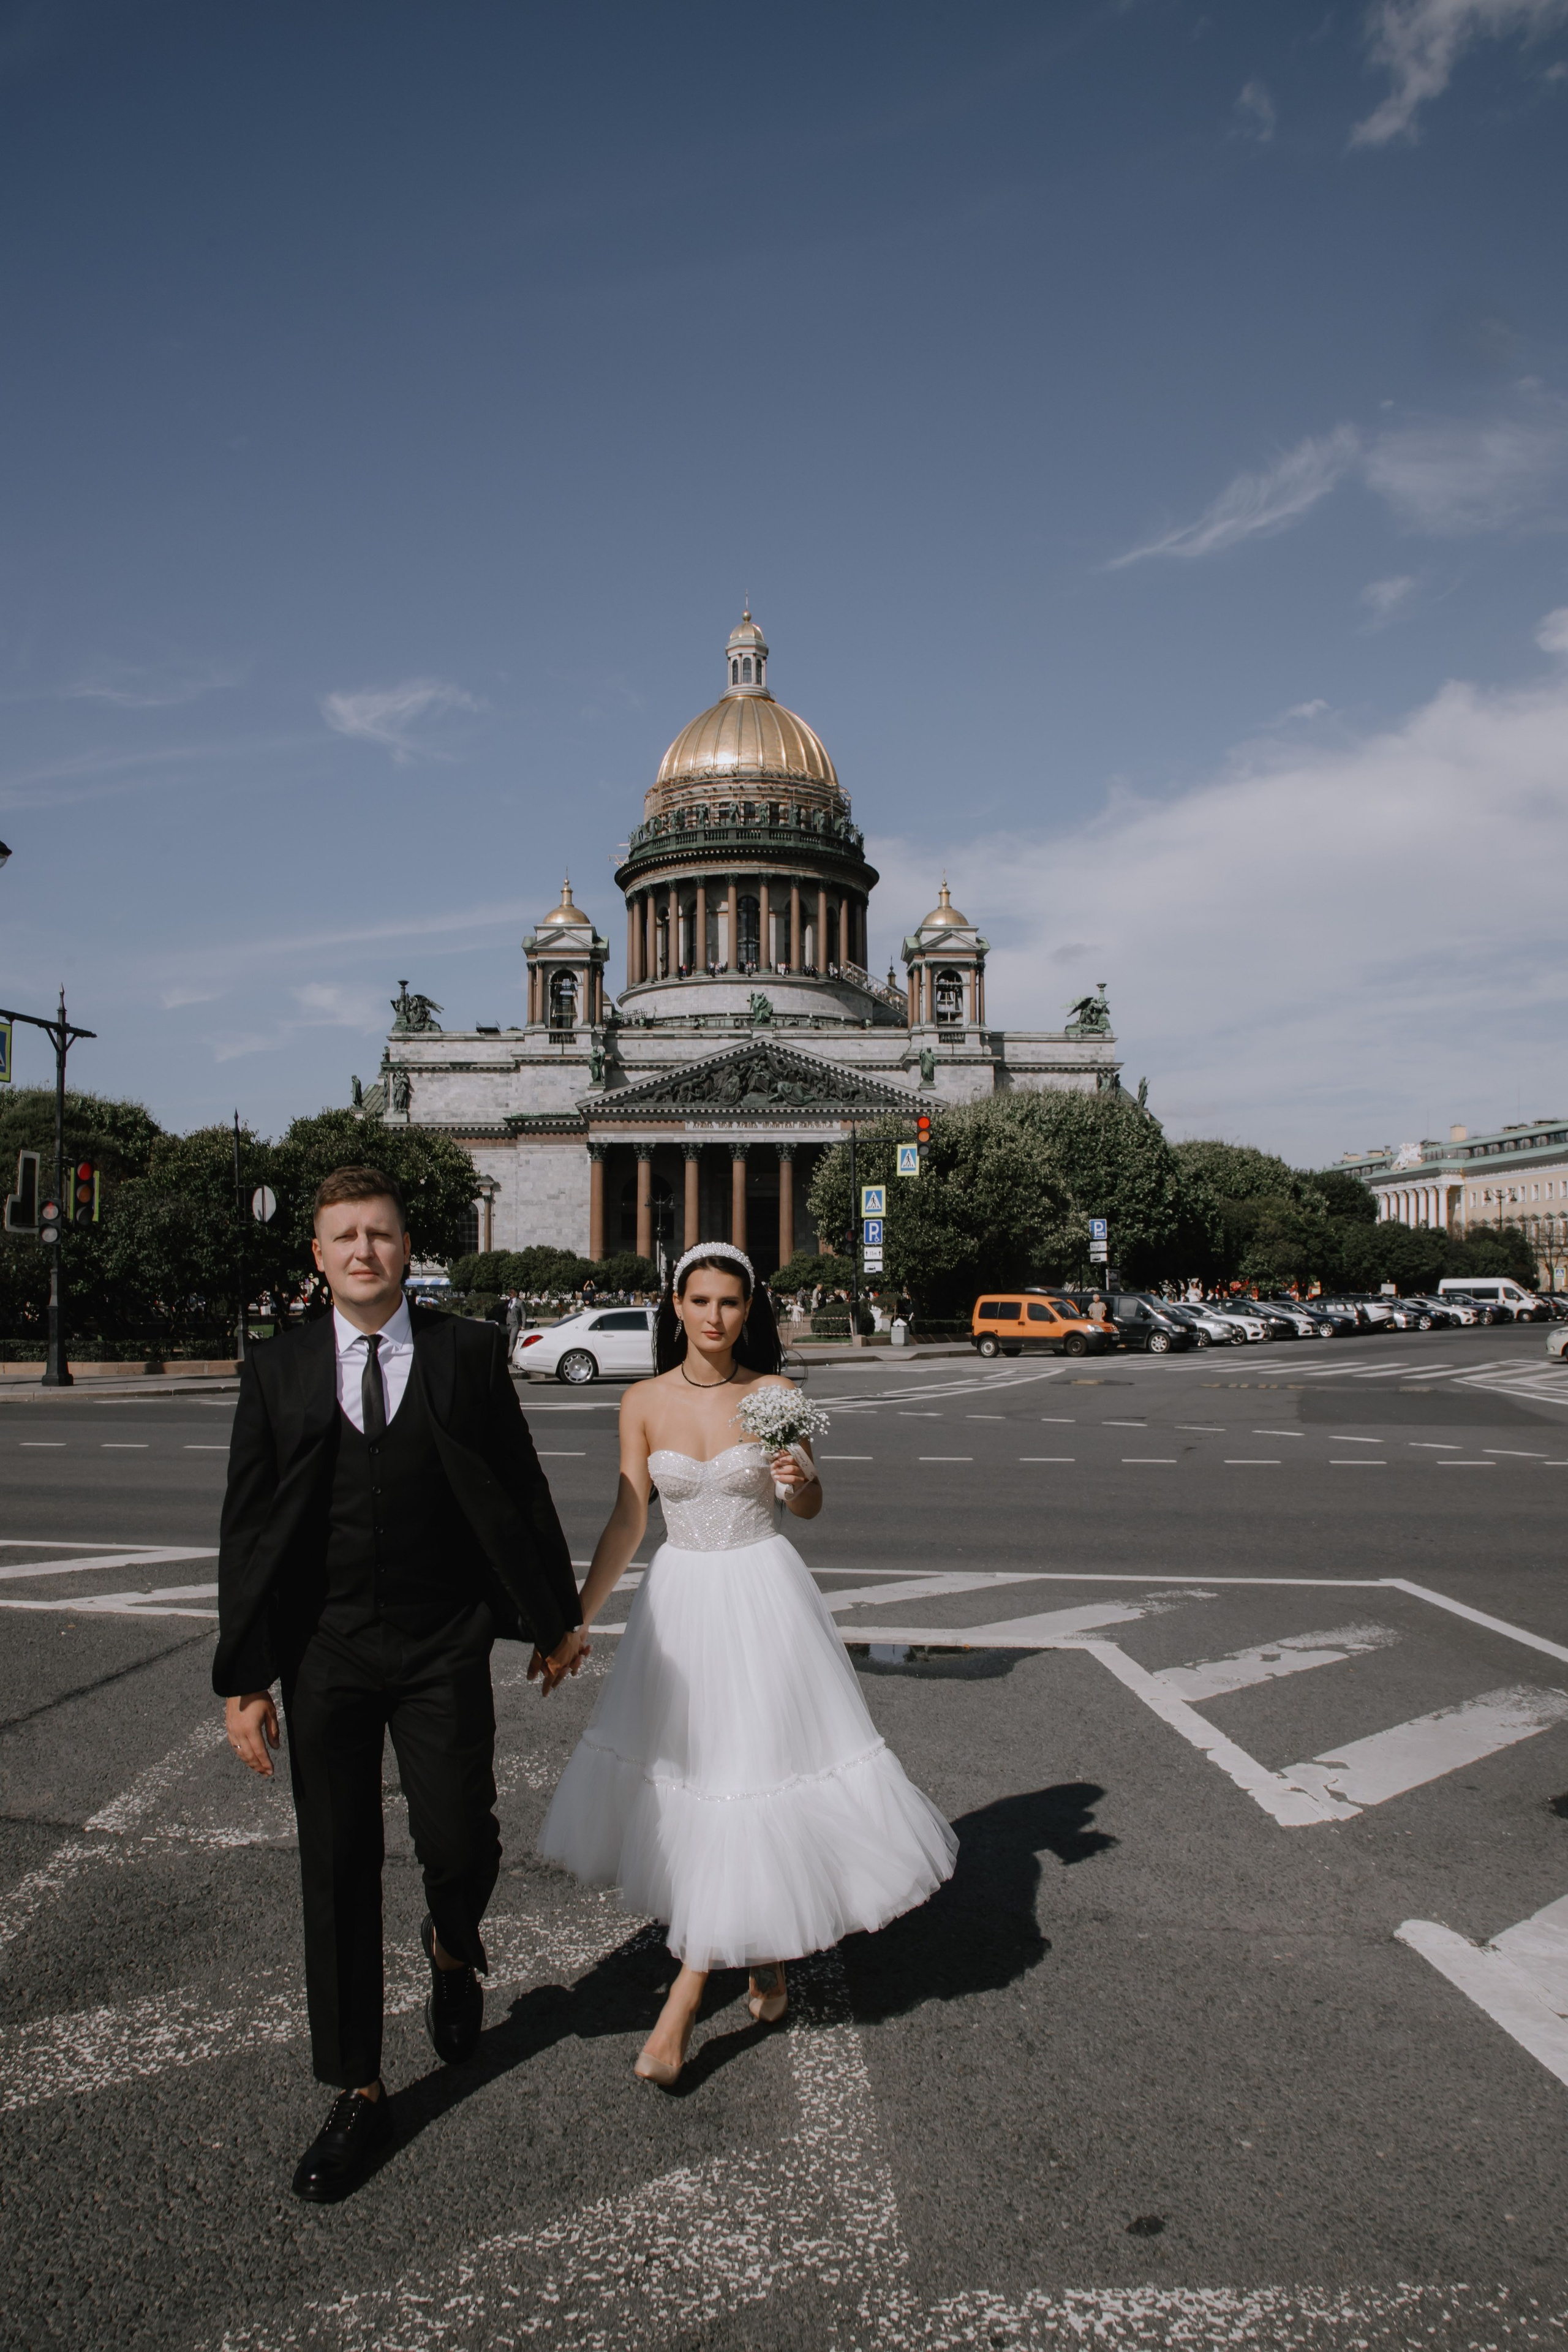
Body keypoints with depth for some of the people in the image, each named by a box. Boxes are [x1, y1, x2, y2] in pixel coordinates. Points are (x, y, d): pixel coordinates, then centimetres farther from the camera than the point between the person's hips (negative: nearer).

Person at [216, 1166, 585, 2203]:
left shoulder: (469, 1353, 0)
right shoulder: (277, 1370, 2)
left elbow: (521, 1491, 4)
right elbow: (249, 1529, 2)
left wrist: (558, 1615, 6)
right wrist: (245, 1677, -1)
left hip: (443, 1649, -1)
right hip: (323, 1652, 2)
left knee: (461, 1845, -2)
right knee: (338, 1871, 9)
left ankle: (453, 1954, 36)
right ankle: (358, 2094, 26)